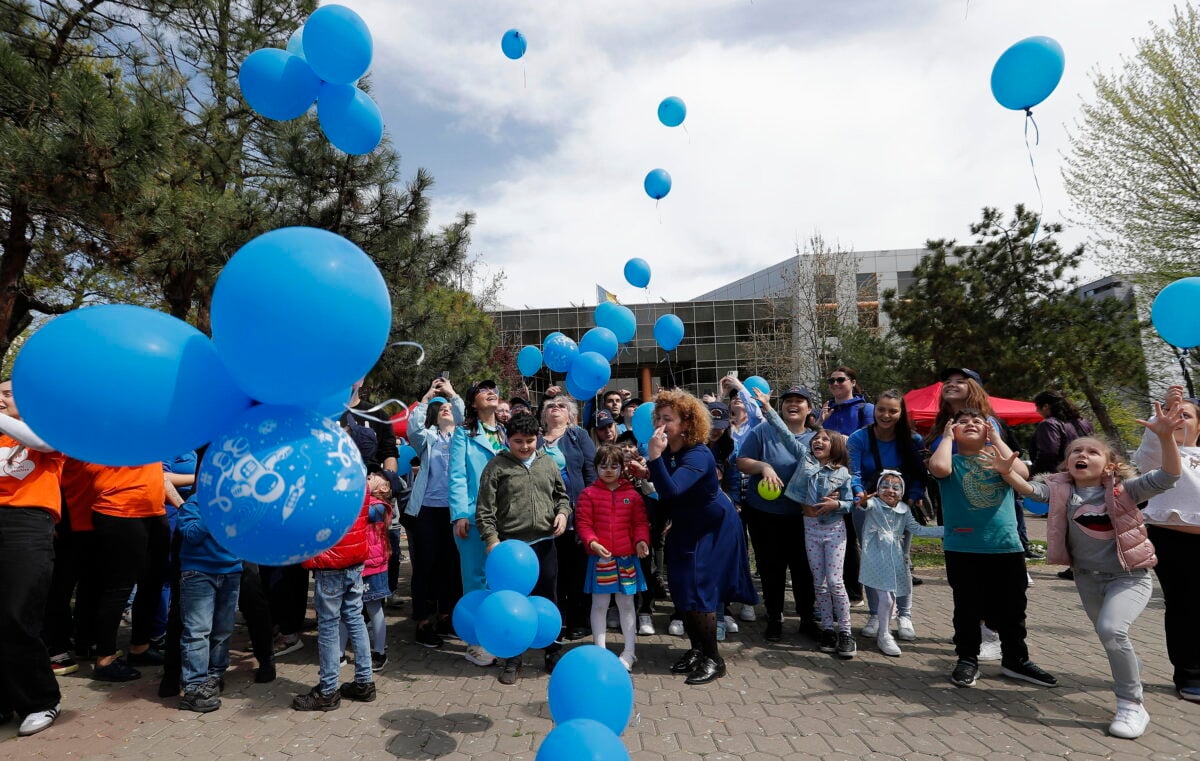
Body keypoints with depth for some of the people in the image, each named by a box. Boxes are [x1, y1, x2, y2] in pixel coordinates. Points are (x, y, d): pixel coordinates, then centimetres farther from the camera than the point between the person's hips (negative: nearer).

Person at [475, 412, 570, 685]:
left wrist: (562, 512, -3)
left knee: (548, 599, 12)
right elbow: (485, 510, -6)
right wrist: (491, 539, -14)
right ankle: (512, 659, 23)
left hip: (545, 542, 3)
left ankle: (553, 653, 29)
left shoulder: (548, 463, 7)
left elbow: (561, 494, 17)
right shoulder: (497, 466, -4)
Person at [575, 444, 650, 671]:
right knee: (599, 604, 8)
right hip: (600, 557, -1)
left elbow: (640, 522, 1)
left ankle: (629, 652, 23)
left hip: (627, 557, 2)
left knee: (626, 604, 12)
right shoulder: (589, 494, -2)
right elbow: (583, 523, -6)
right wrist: (592, 543, -21)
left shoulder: (632, 494, 3)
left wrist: (641, 540, -16)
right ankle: (600, 651, 20)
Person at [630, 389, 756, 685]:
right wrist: (647, 474, -8)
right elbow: (666, 491, 10)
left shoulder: (698, 456, -30)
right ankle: (696, 649, 28)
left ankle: (713, 659, 8)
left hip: (713, 529, -8)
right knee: (681, 592, 10)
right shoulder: (668, 450, -6)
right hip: (685, 528, 8)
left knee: (697, 593, -8)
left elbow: (671, 491, -43)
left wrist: (655, 457, -47)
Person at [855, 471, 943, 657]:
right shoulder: (873, 504, -9)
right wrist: (863, 502, -56)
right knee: (886, 596, -11)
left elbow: (918, 529, 15)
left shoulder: (904, 510, 8)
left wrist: (946, 530, 11)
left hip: (896, 559, 5)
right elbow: (866, 505, -31)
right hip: (877, 559, -5)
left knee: (890, 595, 9)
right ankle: (883, 636, 6)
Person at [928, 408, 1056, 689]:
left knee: (1011, 609, 14)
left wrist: (996, 439, -5)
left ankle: (1016, 660, 31)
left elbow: (1021, 472, -13)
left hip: (1007, 546, 2)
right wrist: (947, 437, -8)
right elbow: (939, 468, -24)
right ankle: (967, 660, 23)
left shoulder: (997, 457, 7)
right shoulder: (952, 460, 1)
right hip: (963, 549, -2)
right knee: (967, 609, 9)